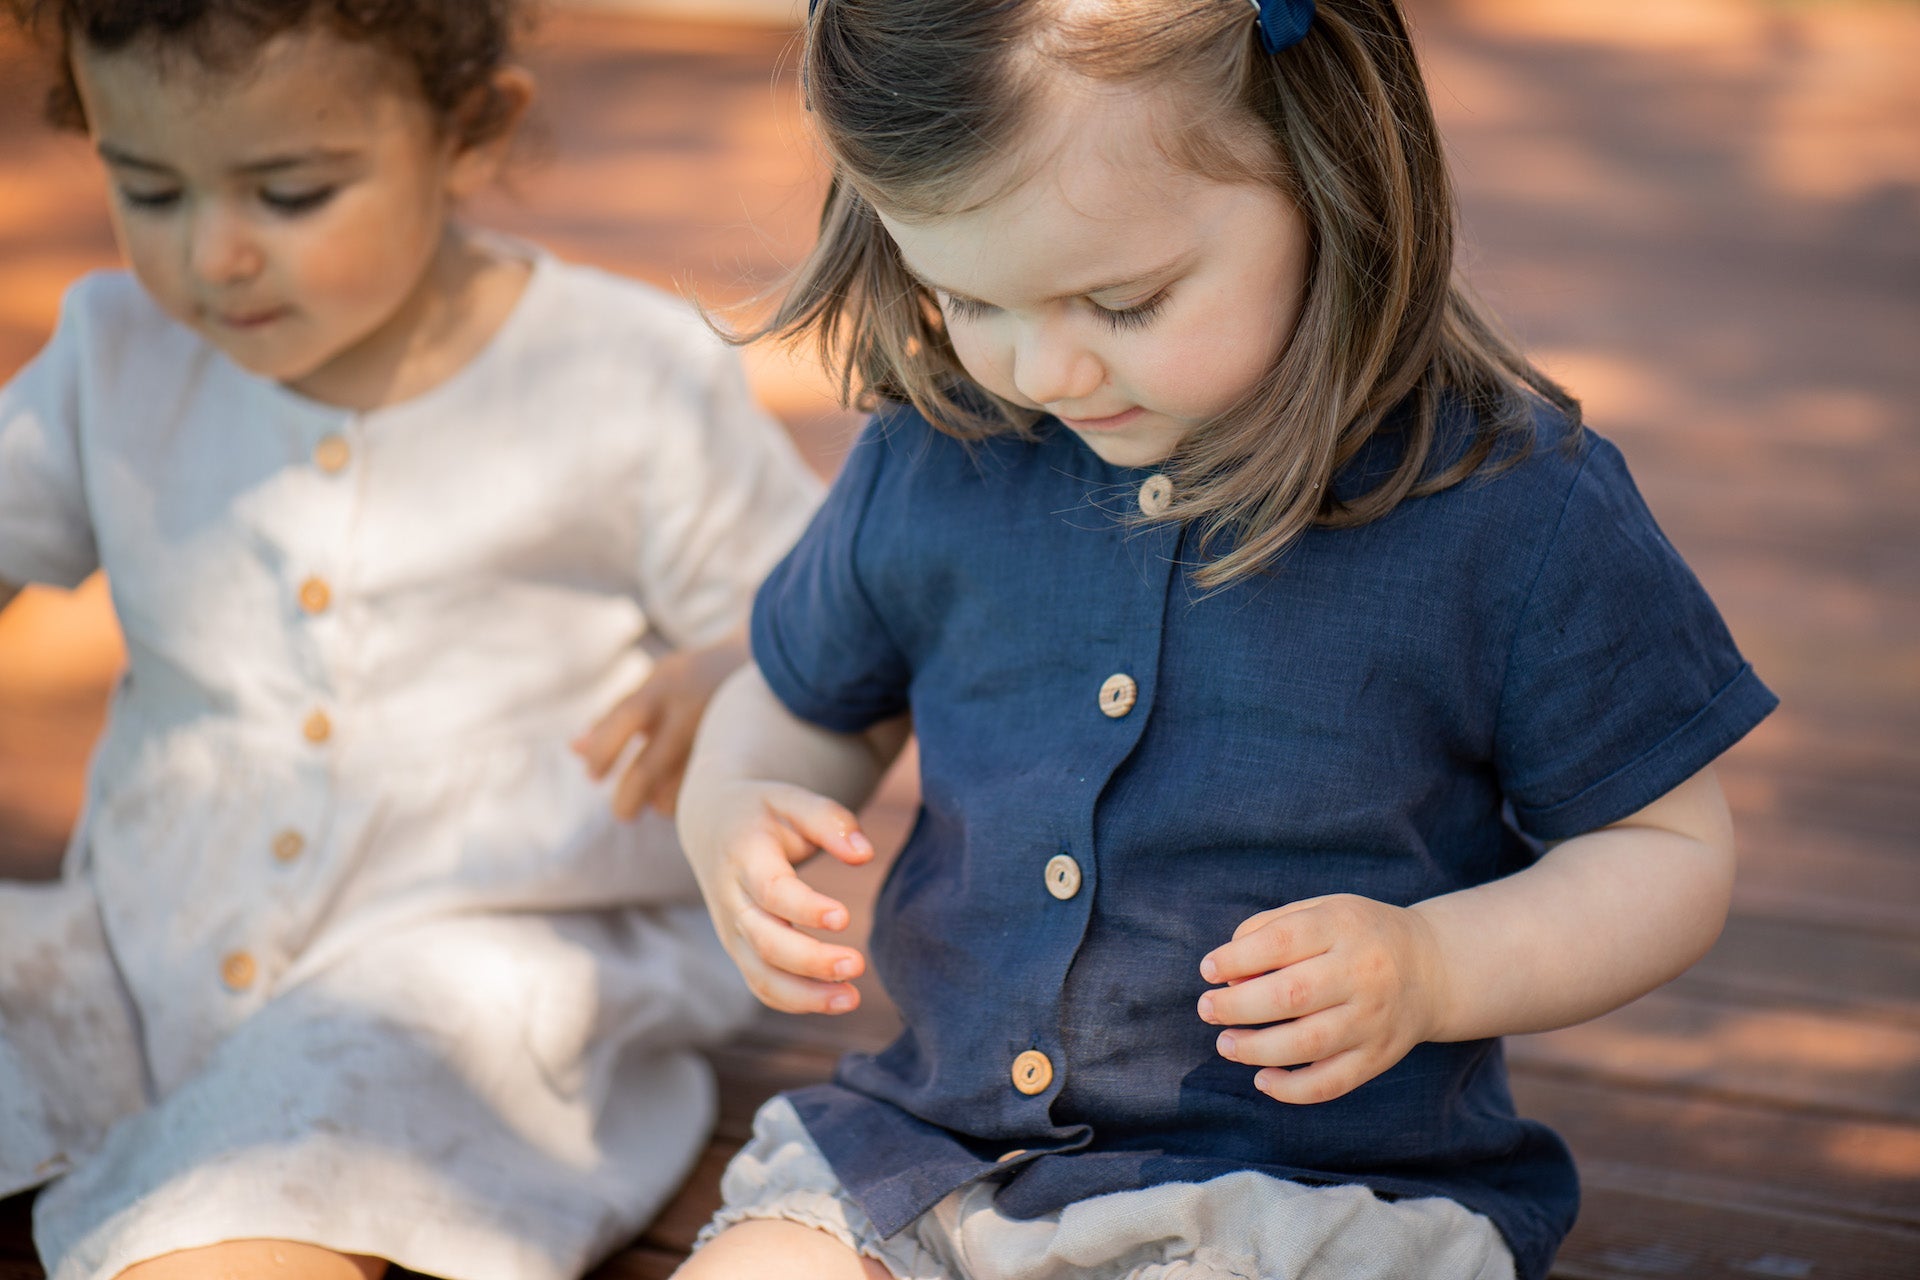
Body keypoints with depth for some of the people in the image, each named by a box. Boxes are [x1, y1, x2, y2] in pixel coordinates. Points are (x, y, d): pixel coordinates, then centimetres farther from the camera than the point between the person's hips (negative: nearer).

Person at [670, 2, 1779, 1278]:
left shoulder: (1514, 506, -10)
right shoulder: (932, 466, 2)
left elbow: (1671, 855, -2)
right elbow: (801, 705, 20)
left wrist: (1432, 970, -19)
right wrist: (732, 816, -3)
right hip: (928, 1150, 4)